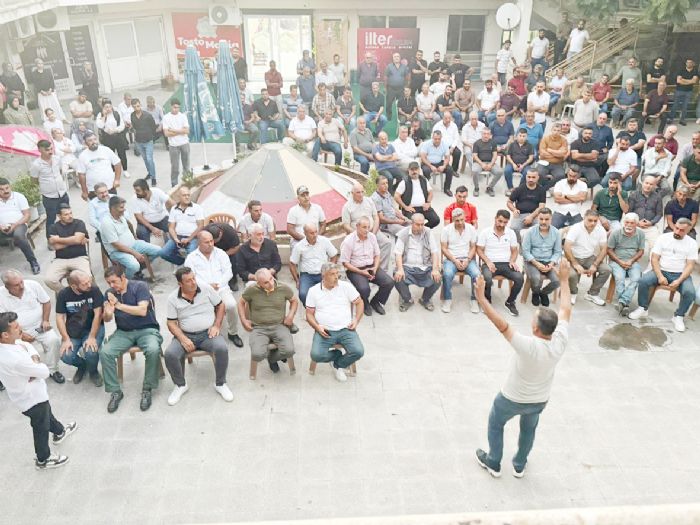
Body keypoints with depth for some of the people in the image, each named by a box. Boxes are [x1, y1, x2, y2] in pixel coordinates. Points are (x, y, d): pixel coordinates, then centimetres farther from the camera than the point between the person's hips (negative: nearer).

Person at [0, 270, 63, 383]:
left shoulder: (33, 285, -9)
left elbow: (46, 302, 5)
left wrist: (45, 320, -6)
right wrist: (20, 335, -17)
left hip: (39, 326, 1)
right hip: (17, 331, -1)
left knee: (53, 340, -24)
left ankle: (52, 370, -3)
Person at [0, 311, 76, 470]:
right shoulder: (14, 359, -42)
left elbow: (29, 347, 0)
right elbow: (44, 372, -30)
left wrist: (33, 361, -16)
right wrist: (35, 362, -12)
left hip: (26, 393, 8)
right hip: (31, 398, -8)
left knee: (46, 413, 34)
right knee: (41, 427, 17)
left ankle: (59, 432, 61)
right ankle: (43, 459, 39)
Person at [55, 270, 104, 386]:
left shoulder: (94, 290, -17)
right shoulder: (63, 294, -10)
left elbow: (98, 314, -16)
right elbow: (60, 318, -5)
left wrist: (92, 337, -21)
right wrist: (66, 339, -13)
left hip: (93, 328, -2)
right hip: (72, 331, 2)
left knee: (91, 352, -28)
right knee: (66, 357, -18)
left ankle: (93, 371, 8)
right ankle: (81, 366, 19)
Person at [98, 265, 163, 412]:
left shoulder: (140, 286, -9)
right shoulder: (109, 293, 6)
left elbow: (142, 311, -20)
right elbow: (106, 320, 7)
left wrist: (118, 305, -21)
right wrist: (108, 313, -17)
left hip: (146, 329, -4)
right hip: (123, 332, 4)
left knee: (153, 350, -34)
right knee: (104, 352, -23)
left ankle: (147, 389, -15)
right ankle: (115, 391, -8)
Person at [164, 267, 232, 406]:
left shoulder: (206, 288, -2)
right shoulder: (173, 298, -2)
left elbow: (220, 305, 7)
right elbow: (171, 323, 0)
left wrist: (216, 325, -4)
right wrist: (183, 339, -15)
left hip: (208, 333, -1)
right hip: (185, 335, 1)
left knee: (222, 348, -31)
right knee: (169, 354, -26)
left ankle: (220, 384, -7)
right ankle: (181, 385, 2)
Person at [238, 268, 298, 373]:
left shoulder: (284, 288, -4)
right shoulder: (251, 290, -7)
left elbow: (294, 301, 15)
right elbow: (241, 303, 12)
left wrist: (290, 315, 0)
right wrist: (243, 320, 3)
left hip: (279, 326, 1)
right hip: (258, 328, -1)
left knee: (289, 351, -25)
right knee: (257, 355, -27)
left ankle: (272, 357, 13)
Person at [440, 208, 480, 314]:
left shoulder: (471, 229, 3)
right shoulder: (446, 230, -3)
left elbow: (473, 247, 5)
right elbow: (444, 248, -3)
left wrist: (467, 260, -12)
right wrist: (455, 261, -14)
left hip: (468, 258, 2)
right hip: (451, 258, -2)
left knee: (477, 274, -27)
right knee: (447, 274, -33)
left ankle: (474, 300, -8)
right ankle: (447, 300, -14)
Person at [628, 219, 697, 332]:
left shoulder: (692, 243, 0)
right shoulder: (663, 238, -1)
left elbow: (690, 265, -4)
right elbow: (654, 259, -4)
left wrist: (679, 281, -19)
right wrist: (660, 276, -18)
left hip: (681, 274, 0)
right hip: (661, 271, 0)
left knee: (690, 292, -28)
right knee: (643, 281, -27)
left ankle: (678, 316, -4)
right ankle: (643, 309, -7)